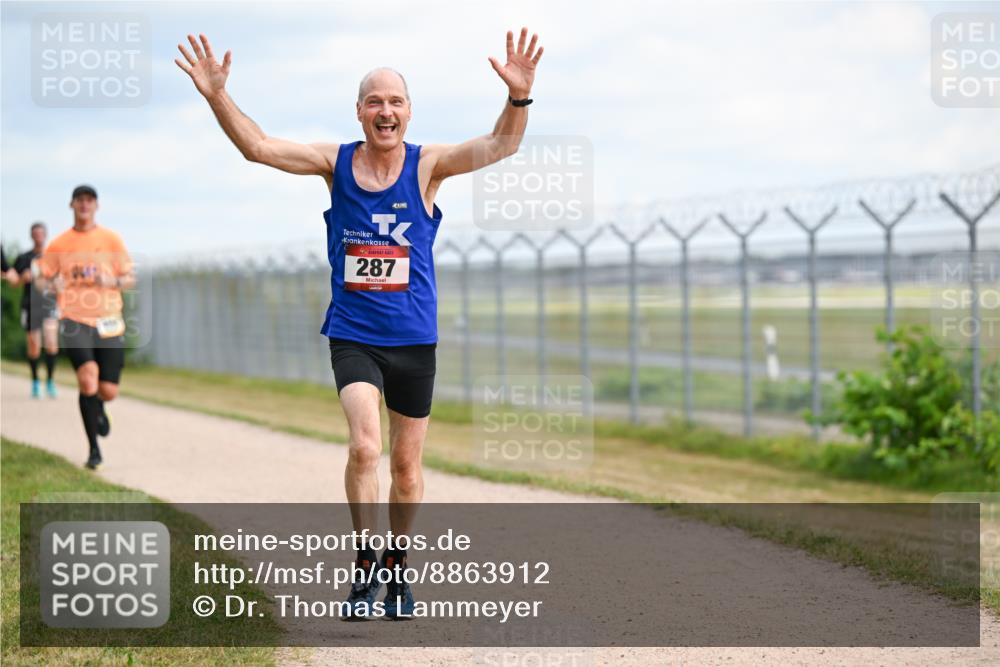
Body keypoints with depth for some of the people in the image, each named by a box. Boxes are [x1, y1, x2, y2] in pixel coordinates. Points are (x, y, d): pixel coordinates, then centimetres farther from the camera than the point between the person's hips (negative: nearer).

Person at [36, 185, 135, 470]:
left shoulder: (111, 240, 6)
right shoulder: (59, 244, 7)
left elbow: (130, 279, 8)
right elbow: (41, 280, 13)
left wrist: (110, 281, -13)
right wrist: (52, 284, -10)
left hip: (108, 321, 1)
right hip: (74, 320, -1)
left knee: (108, 391, -1)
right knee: (88, 379, -23)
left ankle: (99, 409, 41)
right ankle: (93, 450, -9)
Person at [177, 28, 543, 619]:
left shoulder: (428, 166, -6)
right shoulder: (335, 163, -2)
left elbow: (501, 145, -20)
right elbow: (256, 146, -7)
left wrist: (519, 97, -38)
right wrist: (218, 98, -22)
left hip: (414, 339, 1)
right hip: (352, 337, 0)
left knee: (406, 464, 11)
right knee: (364, 446, -20)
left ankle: (397, 565, 30)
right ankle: (364, 562, -5)